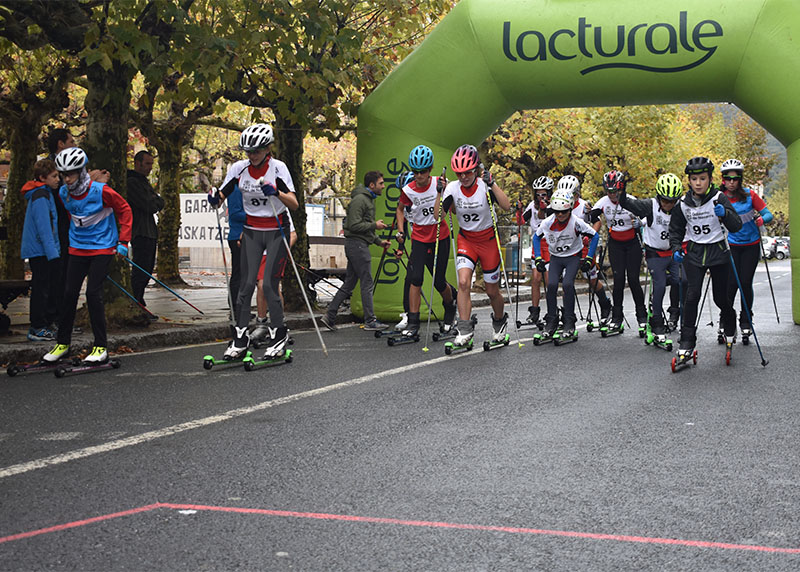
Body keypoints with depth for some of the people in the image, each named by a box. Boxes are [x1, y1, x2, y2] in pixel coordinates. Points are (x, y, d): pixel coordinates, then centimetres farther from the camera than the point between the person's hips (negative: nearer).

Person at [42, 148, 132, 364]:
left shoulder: (101, 191, -17)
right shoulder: (64, 194, -1)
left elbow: (124, 210, -4)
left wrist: (123, 242, -6)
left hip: (103, 247, -5)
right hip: (78, 248, 5)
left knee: (93, 293, -11)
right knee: (70, 293, 2)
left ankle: (101, 347, -2)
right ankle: (62, 342, 15)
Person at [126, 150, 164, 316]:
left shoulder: (143, 181, 21)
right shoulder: (132, 182, -11)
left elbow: (160, 203, 14)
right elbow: (149, 206, -18)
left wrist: (153, 201, -5)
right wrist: (155, 201, 2)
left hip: (150, 233, 10)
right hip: (140, 233, -10)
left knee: (146, 271, 13)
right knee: (141, 271, -9)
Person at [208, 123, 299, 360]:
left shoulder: (278, 168, -10)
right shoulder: (239, 168, -1)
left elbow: (294, 205, -17)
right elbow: (221, 198, 3)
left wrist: (276, 193, -35)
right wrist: (215, 199, -20)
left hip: (276, 231, -3)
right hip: (251, 231, 3)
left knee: (269, 285, -10)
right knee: (247, 284, -4)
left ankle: (279, 336, 3)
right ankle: (240, 339, 1)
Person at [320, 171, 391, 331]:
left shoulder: (368, 200, 20)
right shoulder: (359, 199, -13)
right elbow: (354, 225, -20)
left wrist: (379, 241, 17)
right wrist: (374, 225, -14)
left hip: (360, 244, 10)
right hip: (356, 243, -10)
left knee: (349, 284, 9)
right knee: (367, 283, -5)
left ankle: (329, 315, 8)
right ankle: (370, 321, 0)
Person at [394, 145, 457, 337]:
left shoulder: (439, 183, -10)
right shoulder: (408, 190, -7)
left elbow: (438, 216, -13)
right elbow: (400, 209, 12)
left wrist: (440, 192, -24)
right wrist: (400, 231, 2)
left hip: (440, 238, -1)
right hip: (419, 238, 1)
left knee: (439, 282, 4)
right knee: (416, 279, -14)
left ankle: (450, 304, 37)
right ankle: (413, 323, -10)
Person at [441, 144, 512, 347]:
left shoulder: (485, 186, -17)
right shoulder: (453, 188, -10)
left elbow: (507, 206, -33)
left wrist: (491, 183, -37)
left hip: (488, 240, -2)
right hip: (466, 239, 2)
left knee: (492, 291, 7)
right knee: (463, 282, -21)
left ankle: (500, 321, 37)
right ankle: (465, 330, -15)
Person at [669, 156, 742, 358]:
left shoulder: (719, 198, -10)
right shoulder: (683, 203, -2)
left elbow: (736, 226, -16)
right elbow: (676, 229, 11)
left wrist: (724, 214, -35)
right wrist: (676, 248, -5)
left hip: (718, 251, -1)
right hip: (694, 252, 1)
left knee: (720, 297, 5)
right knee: (692, 295, -12)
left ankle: (730, 326, 38)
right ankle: (687, 341, -7)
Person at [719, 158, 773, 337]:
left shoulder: (749, 195, -7)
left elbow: (768, 214, -6)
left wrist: (761, 219, -26)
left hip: (751, 246, 0)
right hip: (732, 246, 0)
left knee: (746, 283, -3)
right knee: (732, 283, -9)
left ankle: (745, 322, 14)